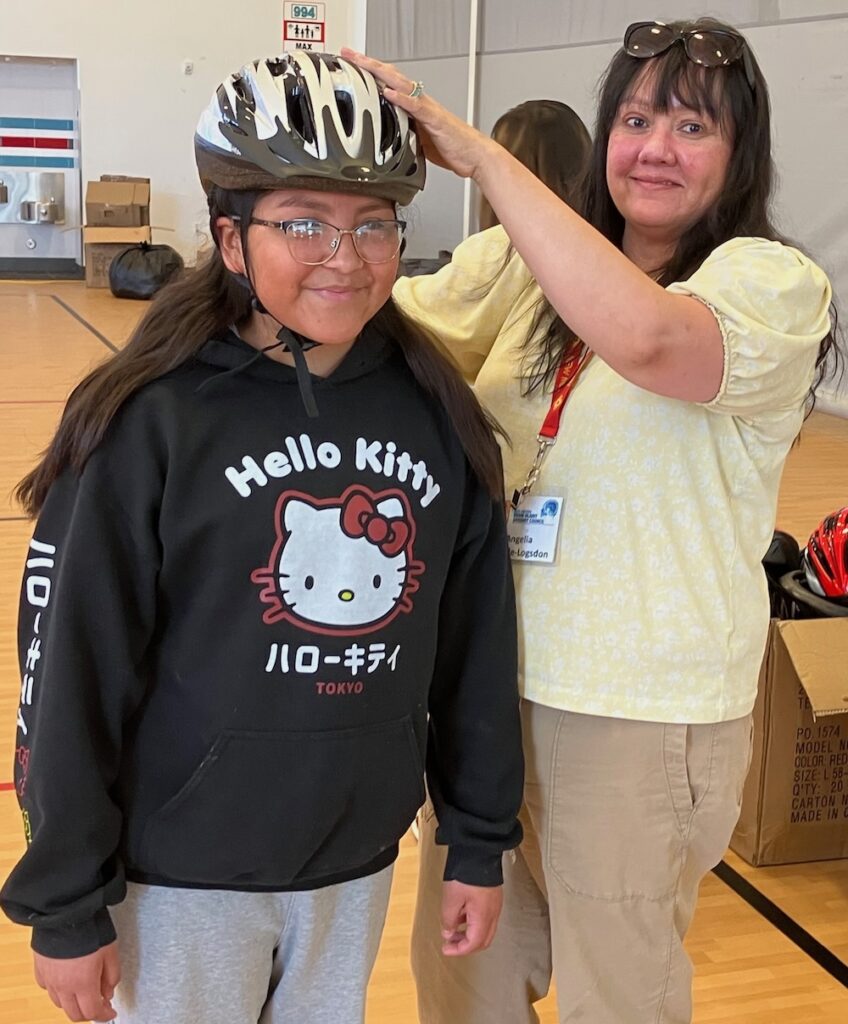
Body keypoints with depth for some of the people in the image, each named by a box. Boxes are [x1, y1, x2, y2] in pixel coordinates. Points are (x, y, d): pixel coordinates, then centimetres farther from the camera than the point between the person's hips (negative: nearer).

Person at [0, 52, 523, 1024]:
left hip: (360, 858, 4)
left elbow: (476, 643, 1)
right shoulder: (147, 423, -17)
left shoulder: (439, 413, -5)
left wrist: (479, 838, 6)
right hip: (188, 870, -4)